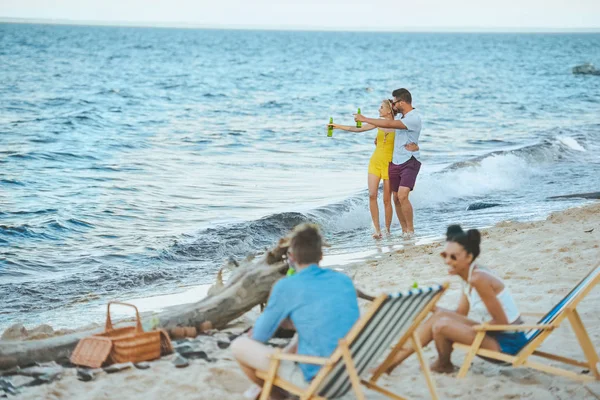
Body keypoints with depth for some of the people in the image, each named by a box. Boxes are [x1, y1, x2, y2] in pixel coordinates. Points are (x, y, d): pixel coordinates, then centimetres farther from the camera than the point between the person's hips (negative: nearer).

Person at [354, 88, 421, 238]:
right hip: (395, 162, 9)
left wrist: (364, 119, -20)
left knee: (402, 195, -21)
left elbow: (388, 124, -25)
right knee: (396, 198, 7)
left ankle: (410, 230, -9)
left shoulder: (414, 118, -18)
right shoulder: (403, 117, 11)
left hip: (409, 162, -9)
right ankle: (404, 231, 16)